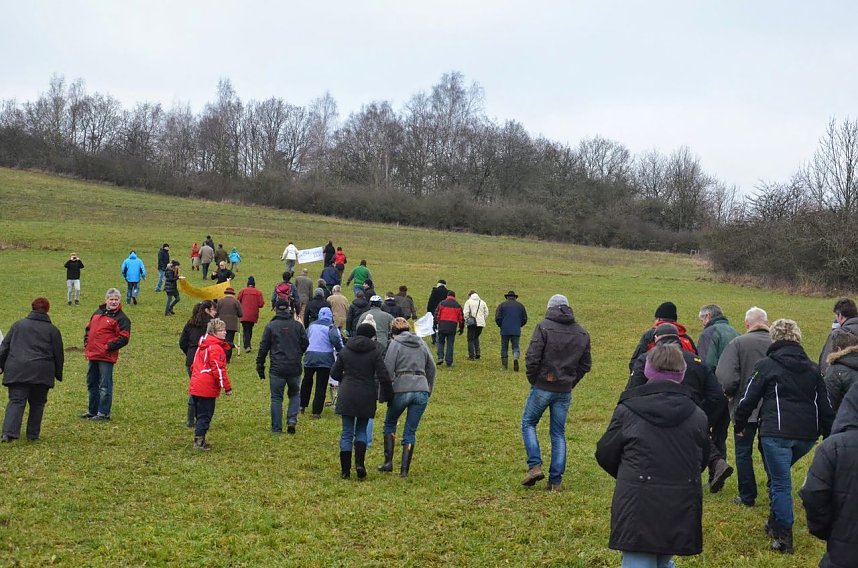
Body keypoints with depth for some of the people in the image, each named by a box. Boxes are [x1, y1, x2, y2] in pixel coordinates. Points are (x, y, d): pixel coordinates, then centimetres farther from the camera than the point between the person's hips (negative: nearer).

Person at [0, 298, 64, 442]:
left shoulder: (18, 325, 13)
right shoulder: (53, 330, 8)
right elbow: (59, 355, 9)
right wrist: (58, 374, 18)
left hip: (16, 371, 1)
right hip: (41, 373, -1)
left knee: (16, 401, -1)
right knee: (37, 403, 12)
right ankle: (33, 434, 13)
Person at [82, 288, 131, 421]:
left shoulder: (121, 318, -9)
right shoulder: (98, 313, 13)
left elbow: (124, 338, -15)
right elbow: (88, 328, 24)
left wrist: (108, 347, -17)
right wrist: (86, 343, 11)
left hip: (106, 357, -8)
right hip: (92, 355, 8)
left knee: (105, 386, -2)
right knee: (91, 384, 16)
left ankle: (103, 413, 5)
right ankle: (92, 411, 28)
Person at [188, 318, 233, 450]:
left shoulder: (202, 346, 16)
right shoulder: (216, 348, -14)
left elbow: (194, 365, 22)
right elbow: (218, 370, -17)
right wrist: (227, 387, -12)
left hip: (195, 386, 9)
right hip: (207, 388, -9)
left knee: (200, 414, 16)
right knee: (205, 415, -2)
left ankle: (199, 440, 20)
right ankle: (199, 442, -2)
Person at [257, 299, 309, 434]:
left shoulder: (271, 326, -3)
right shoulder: (297, 325, 1)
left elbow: (263, 347, -3)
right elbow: (305, 343, 6)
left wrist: (260, 366, 5)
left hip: (277, 368, -2)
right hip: (295, 368, 2)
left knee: (276, 398, 6)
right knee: (295, 394, 20)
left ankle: (276, 428, 7)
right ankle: (292, 420, 2)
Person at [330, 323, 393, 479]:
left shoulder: (345, 350, 5)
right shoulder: (376, 352, -4)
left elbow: (334, 373, 8)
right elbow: (383, 377, -10)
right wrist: (388, 395, 2)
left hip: (346, 396, 2)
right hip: (366, 397, -1)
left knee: (347, 432, 7)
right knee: (361, 430, 15)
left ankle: (345, 470, 6)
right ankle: (359, 463, -3)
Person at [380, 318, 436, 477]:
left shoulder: (395, 343, 0)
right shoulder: (421, 343, 15)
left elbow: (388, 370, -7)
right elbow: (431, 368, 19)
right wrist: (429, 390, 26)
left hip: (402, 390, -3)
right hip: (422, 390, 3)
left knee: (390, 424, 19)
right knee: (411, 431, 8)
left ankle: (388, 461, 13)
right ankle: (404, 469, 4)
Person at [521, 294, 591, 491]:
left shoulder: (544, 327, -9)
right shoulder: (582, 333, 8)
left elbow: (532, 357, -15)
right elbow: (586, 364, 10)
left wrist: (533, 379, -1)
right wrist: (571, 382, 14)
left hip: (543, 387, -4)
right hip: (565, 391, 4)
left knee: (528, 423, 13)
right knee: (558, 433, 10)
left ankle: (535, 465, -3)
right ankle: (556, 480, 9)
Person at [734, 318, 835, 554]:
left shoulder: (767, 365, 0)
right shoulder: (812, 368, 15)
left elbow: (748, 399, 1)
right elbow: (825, 405, 15)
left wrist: (739, 425, 14)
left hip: (777, 432, -5)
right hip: (807, 434, 5)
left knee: (780, 484, -1)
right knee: (779, 476, 23)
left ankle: (784, 538, -1)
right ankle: (775, 523, 26)